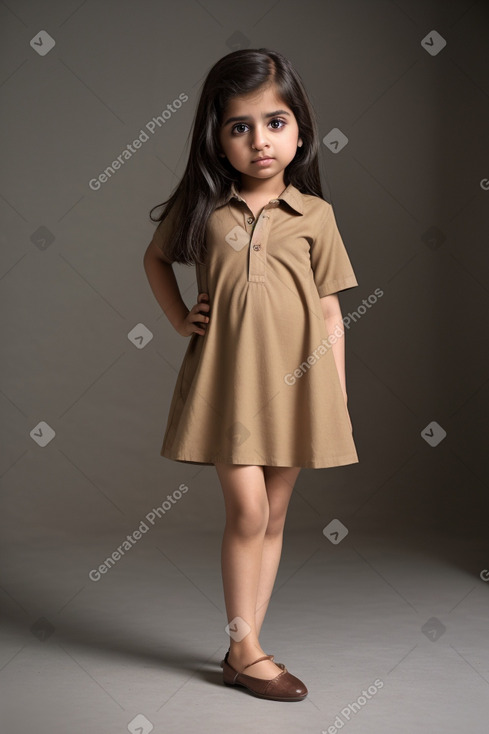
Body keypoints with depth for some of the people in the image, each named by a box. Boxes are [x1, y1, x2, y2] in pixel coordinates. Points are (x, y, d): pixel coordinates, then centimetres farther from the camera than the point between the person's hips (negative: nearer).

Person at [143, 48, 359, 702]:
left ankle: (246, 647, 21)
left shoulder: (315, 214, 2)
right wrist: (180, 319, 7)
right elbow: (156, 258, 21)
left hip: (295, 378, 2)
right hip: (226, 375, -1)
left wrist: (338, 403, 2)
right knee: (247, 509, -7)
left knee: (273, 515, 8)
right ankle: (245, 648, 8)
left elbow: (330, 312, 4)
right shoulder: (202, 208, 2)